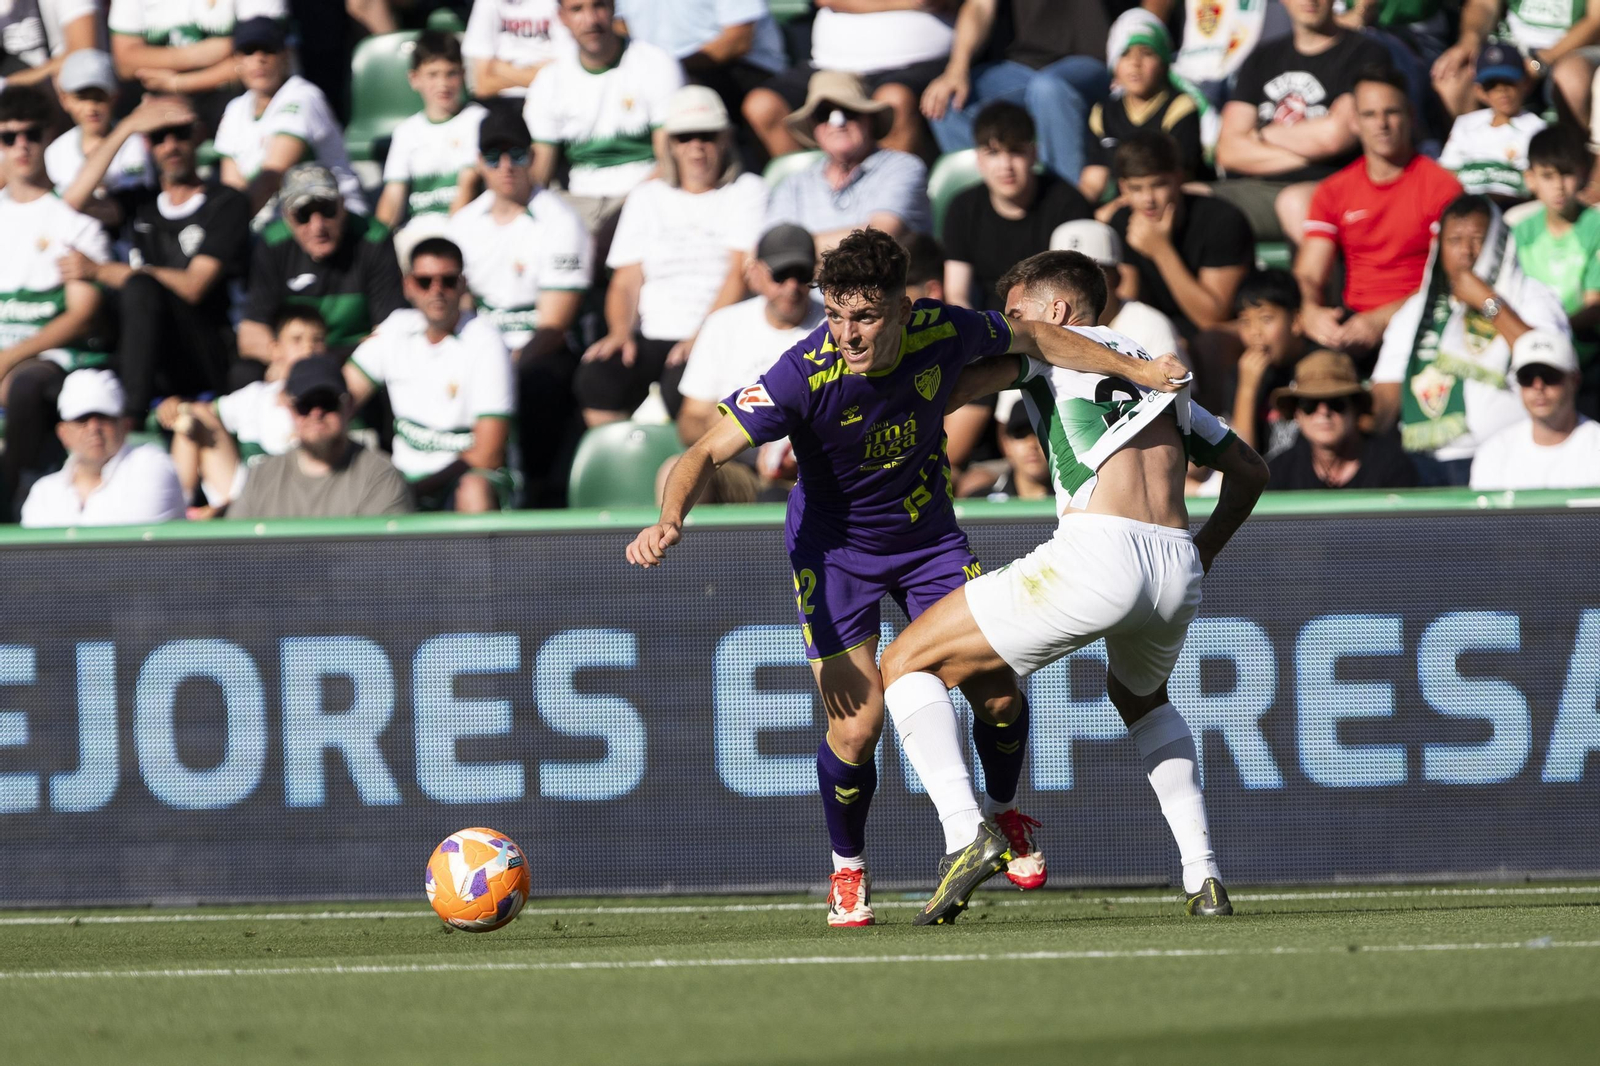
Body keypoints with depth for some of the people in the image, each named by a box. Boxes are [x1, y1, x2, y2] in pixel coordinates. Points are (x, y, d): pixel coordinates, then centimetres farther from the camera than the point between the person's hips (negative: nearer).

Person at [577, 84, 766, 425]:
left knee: (681, 386, -36)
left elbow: (740, 273, -4)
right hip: (653, 335, 4)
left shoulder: (747, 191, 10)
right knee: (596, 378, -27)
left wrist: (702, 336, -18)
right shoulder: (648, 198, 21)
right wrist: (620, 331, -7)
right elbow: (626, 281, 14)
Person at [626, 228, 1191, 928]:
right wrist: (670, 519, -49)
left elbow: (1034, 339, 0)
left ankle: (1003, 813, 29)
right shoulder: (805, 375, -31)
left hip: (929, 534, 3)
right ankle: (847, 870, 15)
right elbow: (707, 452, -30)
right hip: (834, 547, -3)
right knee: (856, 724, -14)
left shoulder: (941, 333, -21)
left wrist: (1134, 369, 7)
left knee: (997, 691, -5)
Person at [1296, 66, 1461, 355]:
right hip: (1352, 324, 4)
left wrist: (1382, 321, -20)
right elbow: (1308, 276, 8)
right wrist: (1311, 313, -18)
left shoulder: (1441, 187, 2)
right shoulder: (1333, 192, 16)